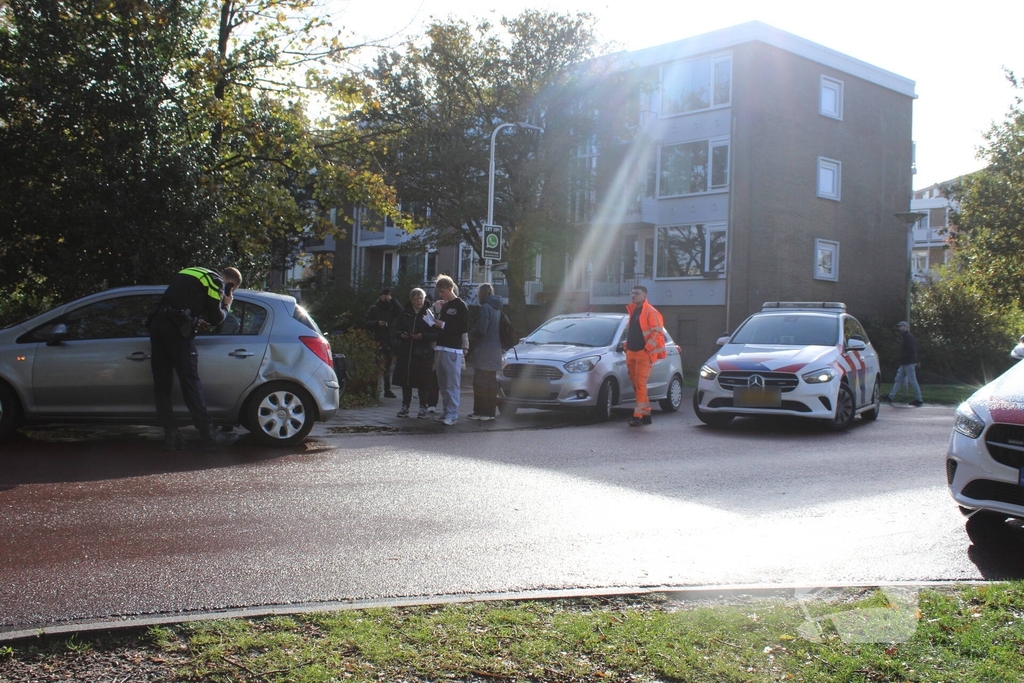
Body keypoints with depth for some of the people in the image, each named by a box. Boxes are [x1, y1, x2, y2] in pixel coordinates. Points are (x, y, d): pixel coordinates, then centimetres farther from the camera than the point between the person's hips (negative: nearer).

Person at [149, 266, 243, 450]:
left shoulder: (191, 273, 28)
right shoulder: (216, 281, 4)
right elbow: (215, 318, 1)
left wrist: (196, 321, 25)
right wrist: (226, 306, 18)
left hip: (158, 323, 8)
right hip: (177, 329, -8)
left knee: (162, 385, 7)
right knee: (191, 383, -6)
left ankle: (171, 436, 7)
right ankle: (209, 435, -3)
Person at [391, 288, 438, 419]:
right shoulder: (404, 313, 7)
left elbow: (436, 334, -4)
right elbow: (396, 330, 14)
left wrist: (422, 336, -18)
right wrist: (401, 335, -8)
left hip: (423, 353, -3)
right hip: (405, 351, 3)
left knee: (423, 381, 0)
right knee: (405, 380, 6)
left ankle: (423, 407, 12)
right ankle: (405, 406, 17)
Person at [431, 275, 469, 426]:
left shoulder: (460, 306, -6)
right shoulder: (444, 306, 19)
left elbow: (465, 327, -13)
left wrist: (444, 325, -15)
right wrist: (436, 323, 4)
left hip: (452, 350, -8)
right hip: (440, 349, 8)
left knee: (452, 385, -8)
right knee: (443, 384, 8)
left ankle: (452, 414, -7)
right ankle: (445, 412, 13)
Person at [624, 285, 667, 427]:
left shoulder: (651, 312, -8)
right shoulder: (633, 310, 18)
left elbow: (658, 332, -13)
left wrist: (647, 348, -17)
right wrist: (627, 346, 17)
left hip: (644, 354, -9)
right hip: (632, 353, 9)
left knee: (640, 384, -11)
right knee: (635, 383, 9)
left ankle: (638, 415, -11)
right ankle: (646, 413, 18)